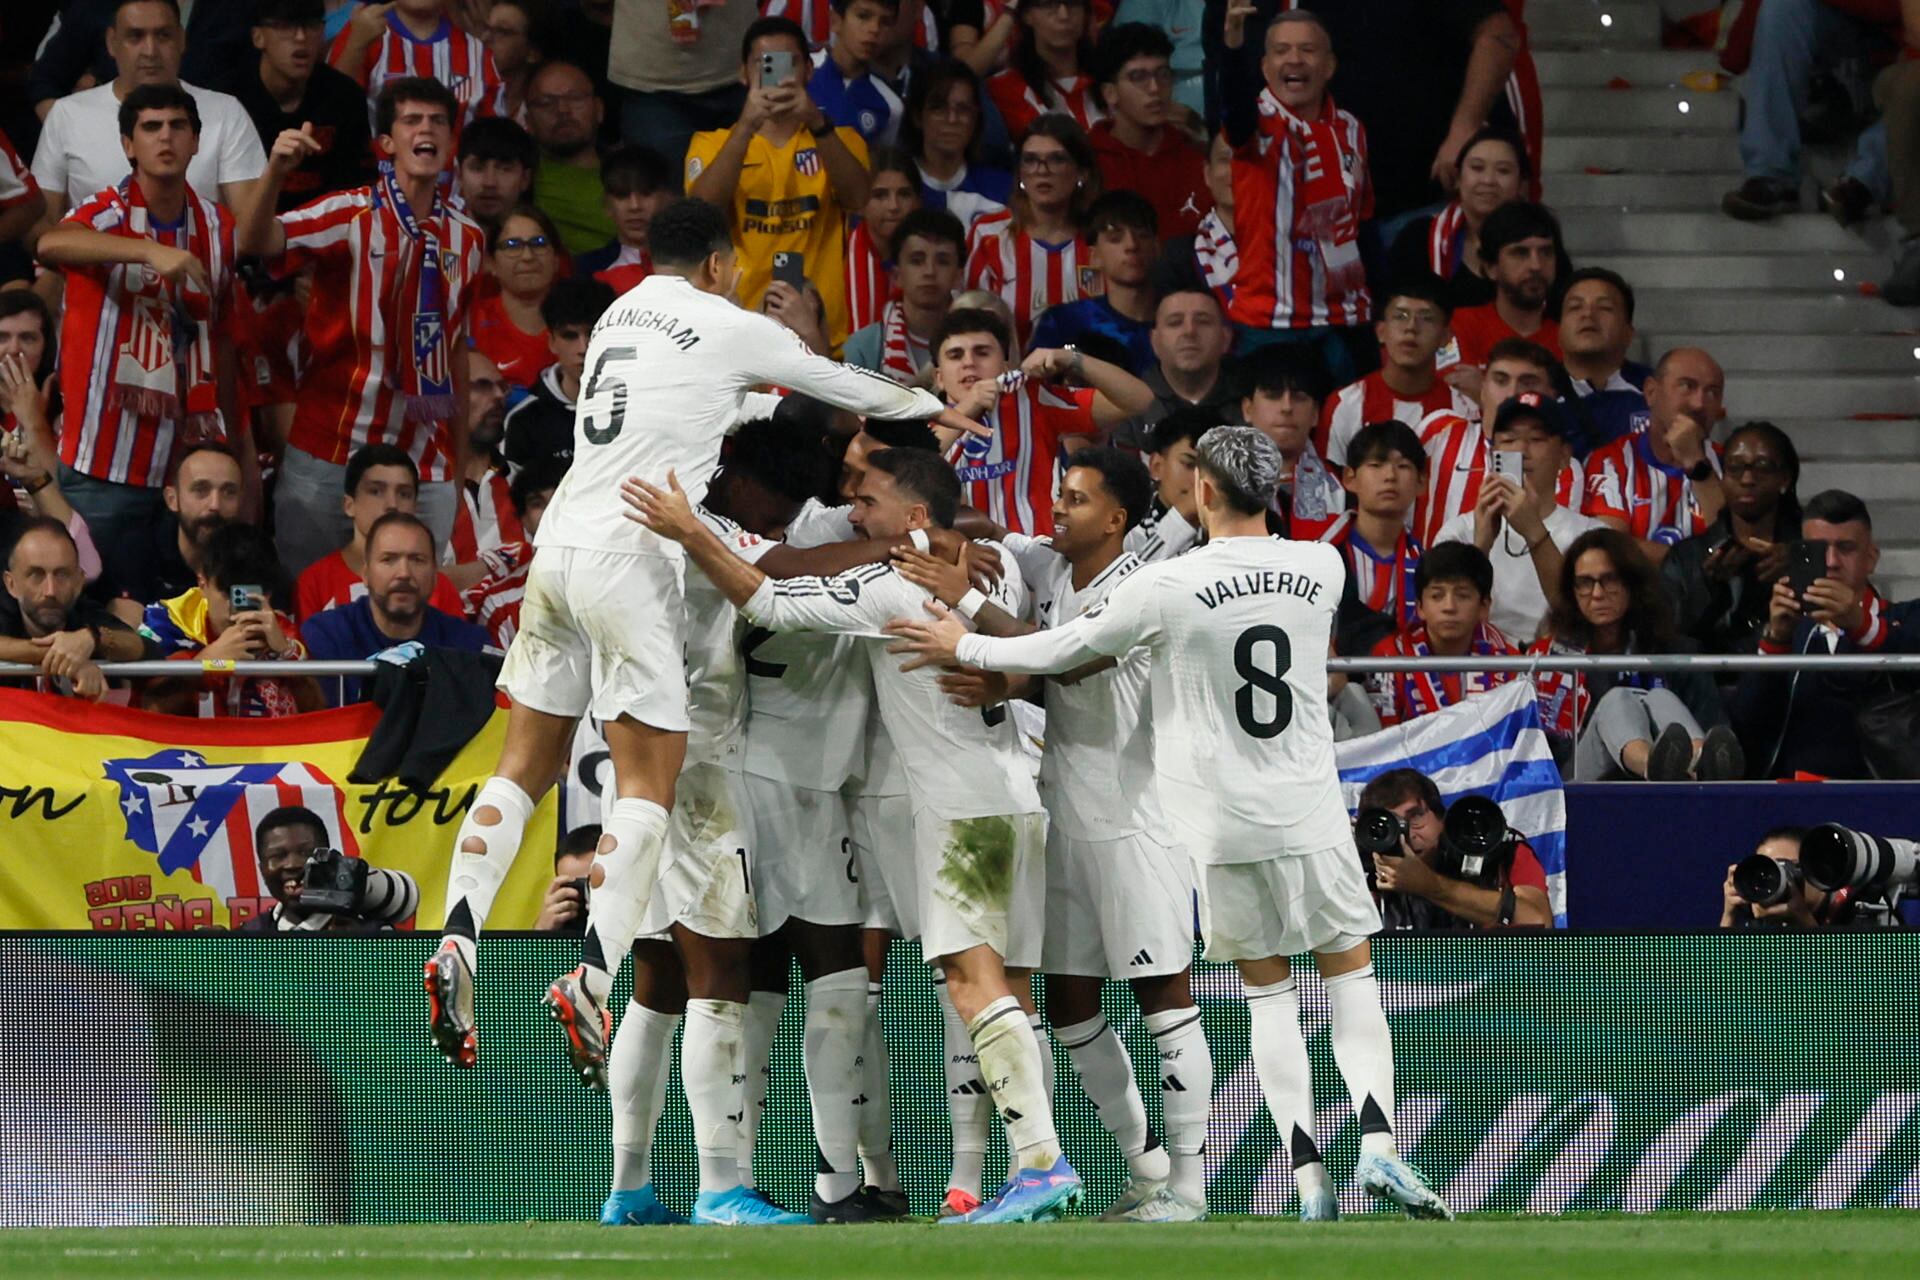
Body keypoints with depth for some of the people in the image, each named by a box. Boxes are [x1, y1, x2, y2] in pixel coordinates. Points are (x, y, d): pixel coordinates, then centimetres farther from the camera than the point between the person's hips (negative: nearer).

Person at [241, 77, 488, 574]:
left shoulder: (467, 238, 8)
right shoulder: (350, 215, -5)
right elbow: (256, 243, -21)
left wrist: (459, 458, 15)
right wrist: (275, 173, -40)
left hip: (426, 467, 3)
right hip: (329, 455, -3)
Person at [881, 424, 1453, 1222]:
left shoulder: (1168, 586, -12)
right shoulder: (1320, 571, 0)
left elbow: (1060, 652, -1)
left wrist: (962, 647, 14)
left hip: (1223, 824, -1)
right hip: (1310, 815, 1)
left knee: (1268, 991, 7)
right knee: (1351, 972, 12)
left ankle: (1310, 1180, 0)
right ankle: (1377, 1142, -7)